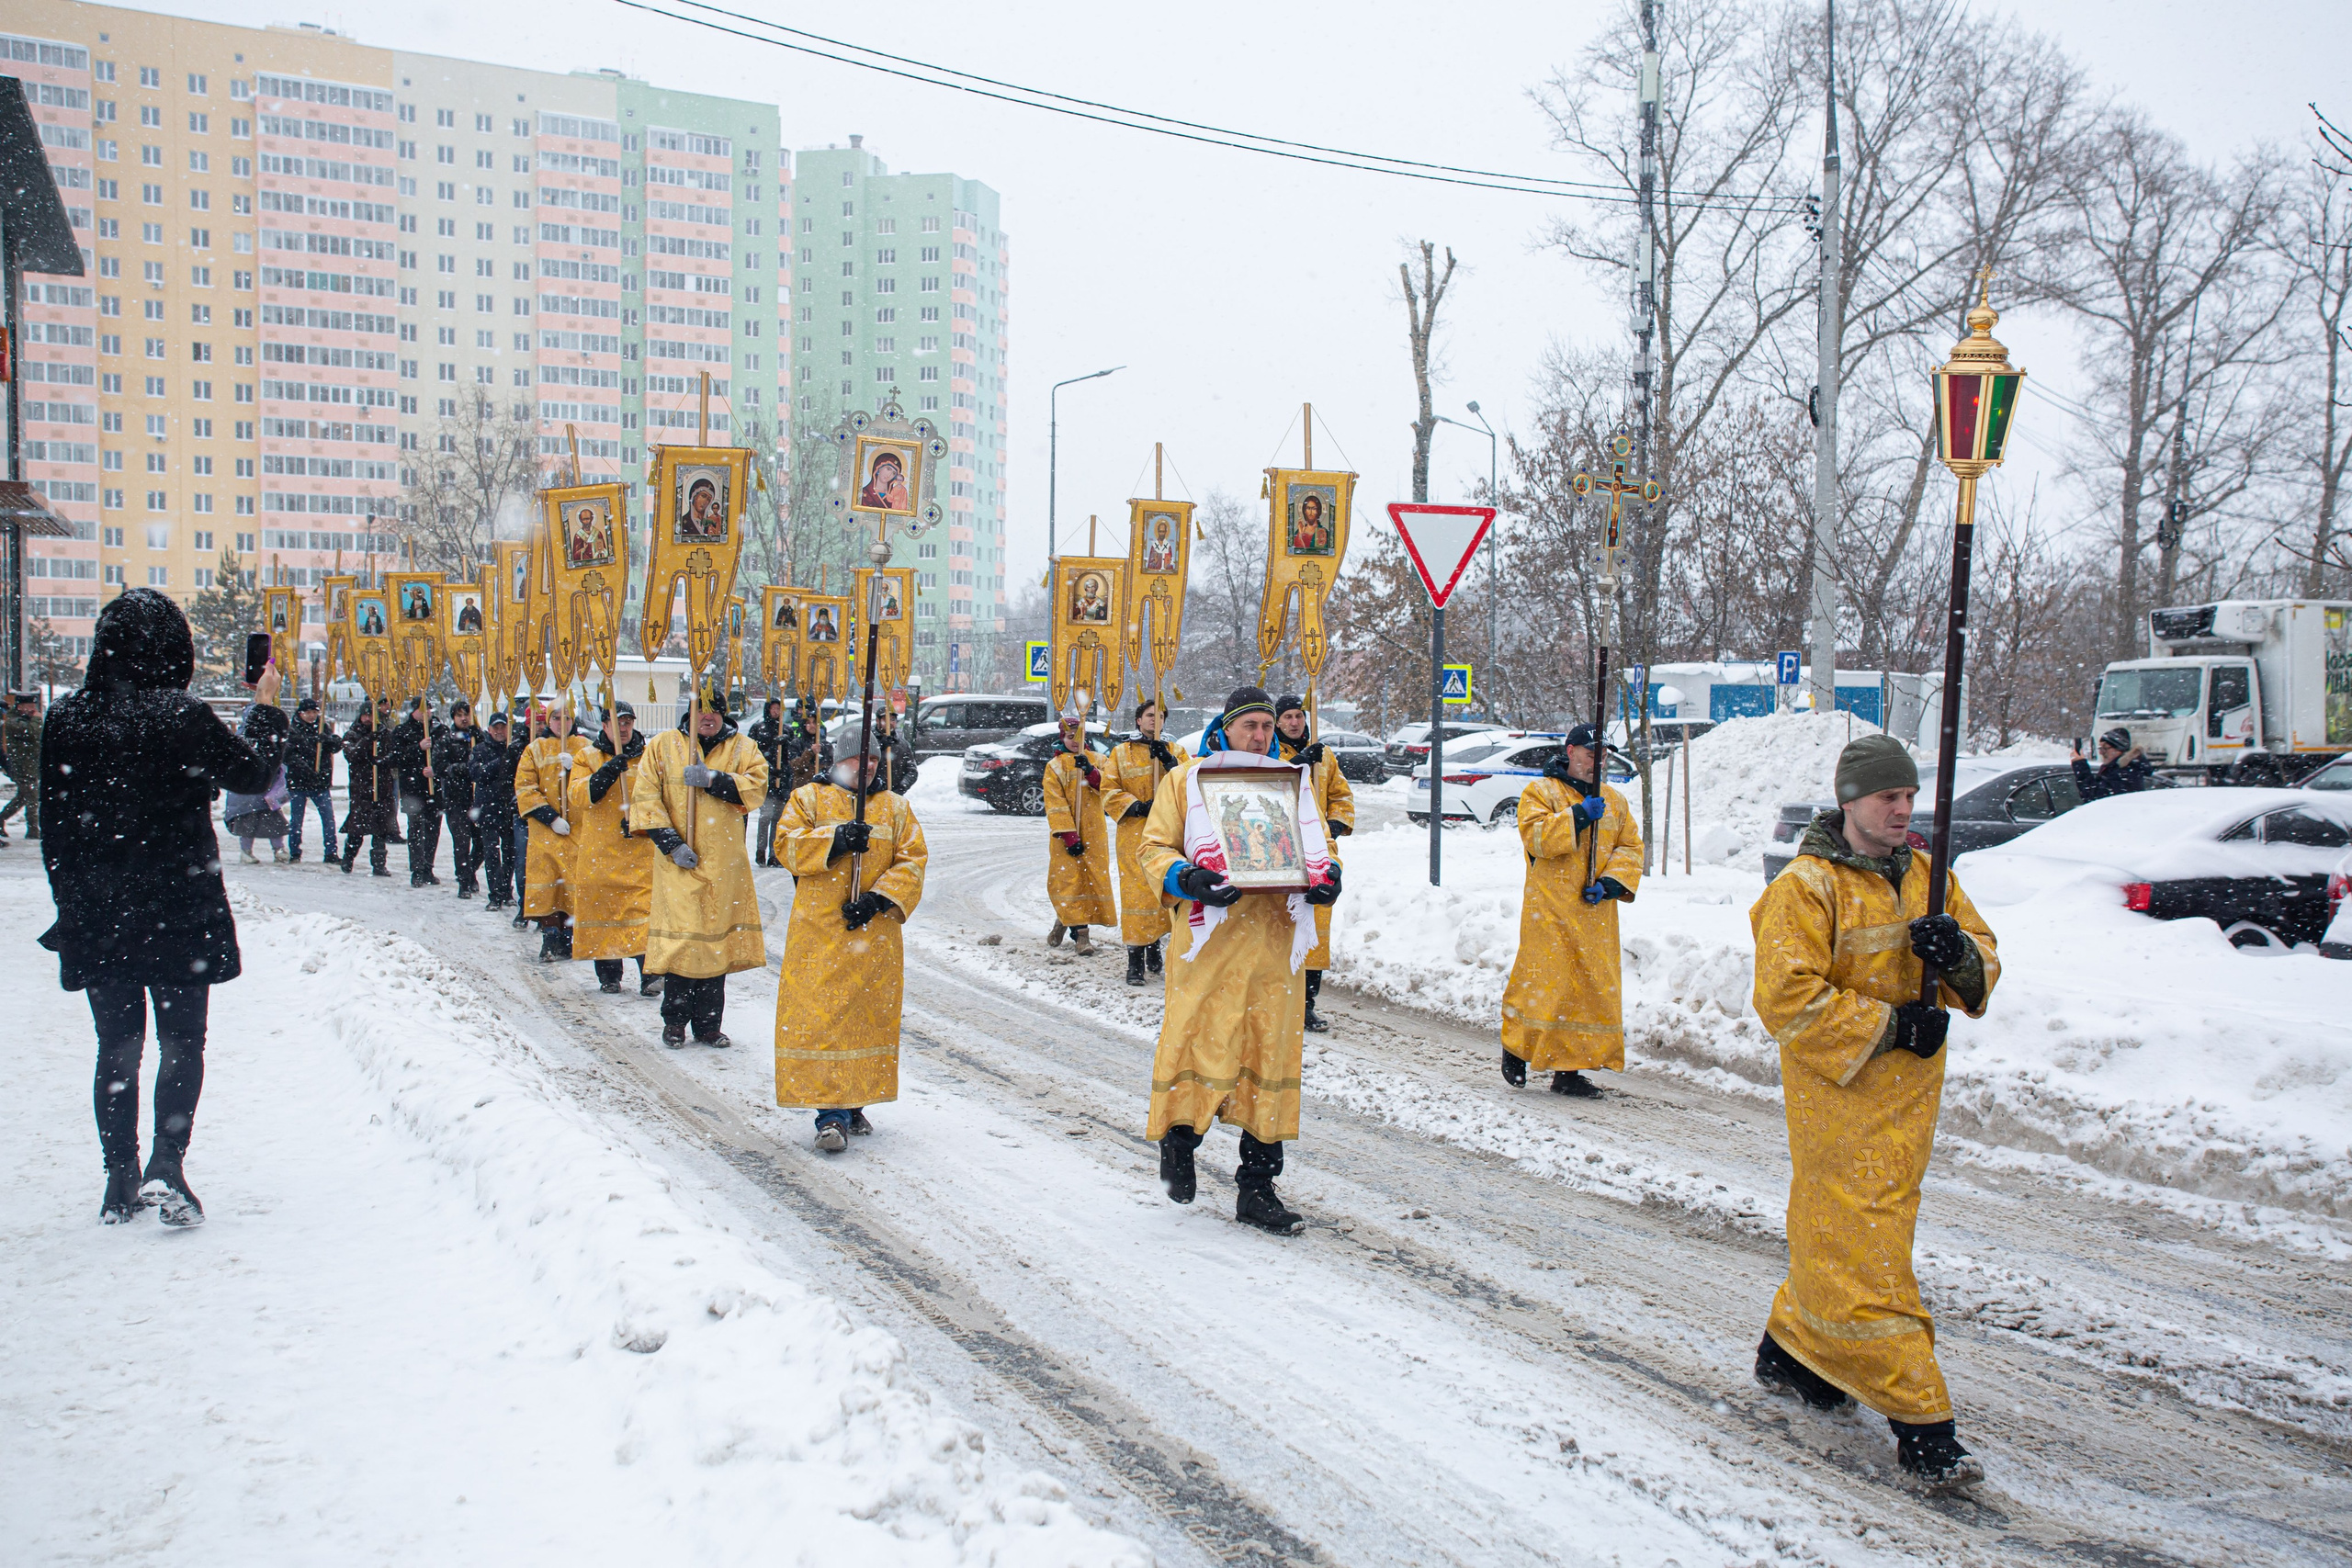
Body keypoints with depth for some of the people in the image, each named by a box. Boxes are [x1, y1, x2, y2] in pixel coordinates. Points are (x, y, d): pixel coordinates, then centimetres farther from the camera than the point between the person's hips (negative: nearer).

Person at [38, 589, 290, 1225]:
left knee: (116, 1046, 12)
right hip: (178, 912, -4)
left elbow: (55, 824, 5)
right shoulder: (183, 718, -15)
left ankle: (121, 1183, 15)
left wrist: (73, 903, 12)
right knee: (182, 1041, 7)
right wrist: (267, 709, 12)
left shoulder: (66, 720, 0)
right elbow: (251, 773, -2)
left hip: (95, 915, 4)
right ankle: (166, 1162, -9)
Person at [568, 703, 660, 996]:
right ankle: (608, 976, 15)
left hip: (641, 849, -1)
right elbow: (578, 795, -6)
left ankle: (650, 974, -11)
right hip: (600, 852, 1)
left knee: (645, 908, -11)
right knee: (603, 910, 4)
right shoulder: (589, 758, 9)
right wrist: (607, 772, -22)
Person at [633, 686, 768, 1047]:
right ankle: (675, 1021, 9)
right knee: (679, 938, -5)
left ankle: (708, 1023, 14)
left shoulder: (742, 748, 8)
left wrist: (712, 779, -19)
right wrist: (669, 842, -9)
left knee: (718, 936, 4)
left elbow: (756, 787, -8)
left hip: (725, 863, 1)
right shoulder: (662, 746, 6)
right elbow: (646, 797, 1)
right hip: (678, 861, -1)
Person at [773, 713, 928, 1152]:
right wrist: (834, 840, -20)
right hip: (820, 932, -2)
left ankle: (854, 1103, 20)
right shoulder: (809, 798, 8)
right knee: (822, 1018, -9)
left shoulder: (896, 807, 11)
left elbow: (913, 862, 4)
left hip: (876, 932, 3)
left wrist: (880, 898, -12)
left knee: (869, 1017, 7)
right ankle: (831, 1114, -7)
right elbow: (787, 846, -4)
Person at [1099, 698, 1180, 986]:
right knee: (1137, 892, -8)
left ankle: (1154, 947, 22)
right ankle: (1135, 961, -6)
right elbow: (1109, 792, 2)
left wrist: (1169, 762, -12)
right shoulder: (1121, 753, 7)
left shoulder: (1174, 751, 13)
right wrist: (1138, 806, -11)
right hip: (1135, 834, -3)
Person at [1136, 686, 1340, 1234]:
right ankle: (1178, 1137, 24)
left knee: (1271, 1052, 4)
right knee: (1197, 1040, -6)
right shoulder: (1186, 780, 5)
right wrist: (1186, 877, -16)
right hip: (1208, 936, -3)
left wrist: (1325, 875, -2)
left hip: (1274, 939, 3)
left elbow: (1319, 848, 20)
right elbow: (1155, 847, 4)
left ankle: (1257, 1187, 13)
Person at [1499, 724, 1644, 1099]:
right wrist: (1579, 816, -20)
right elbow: (1537, 837, -14)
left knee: (1595, 987, 3)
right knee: (1545, 981, -9)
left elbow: (1630, 848, 13)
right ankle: (1516, 1047, 14)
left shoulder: (1614, 801, 18)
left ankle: (1568, 1070, 11)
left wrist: (1611, 882, -4)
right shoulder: (1541, 793, 2)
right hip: (1550, 911, -5)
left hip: (1595, 912, 5)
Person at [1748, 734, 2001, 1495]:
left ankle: (1792, 1348, 38)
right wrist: (1889, 1025, -18)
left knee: (1839, 1232, 18)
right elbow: (1786, 1000, -17)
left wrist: (1959, 953, -11)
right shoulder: (1806, 887, -12)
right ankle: (1920, 1423, -3)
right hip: (1838, 1092, -7)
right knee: (1863, 1246, -6)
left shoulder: (1928, 879, 10)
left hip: (1910, 1090, 7)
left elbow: (1983, 969, 12)